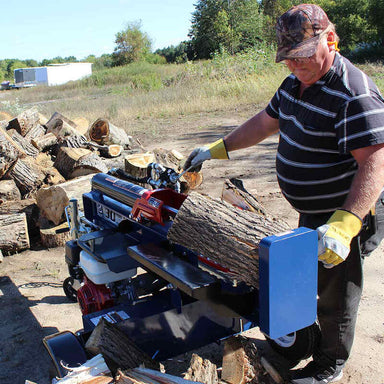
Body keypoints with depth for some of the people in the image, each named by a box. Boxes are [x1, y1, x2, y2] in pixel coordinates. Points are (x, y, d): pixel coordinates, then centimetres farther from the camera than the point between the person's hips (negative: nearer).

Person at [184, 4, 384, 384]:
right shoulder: (296, 83, 2)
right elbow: (265, 122, 15)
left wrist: (343, 226, -44)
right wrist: (218, 149, 14)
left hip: (349, 214, -9)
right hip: (314, 213, 9)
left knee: (335, 292, 10)